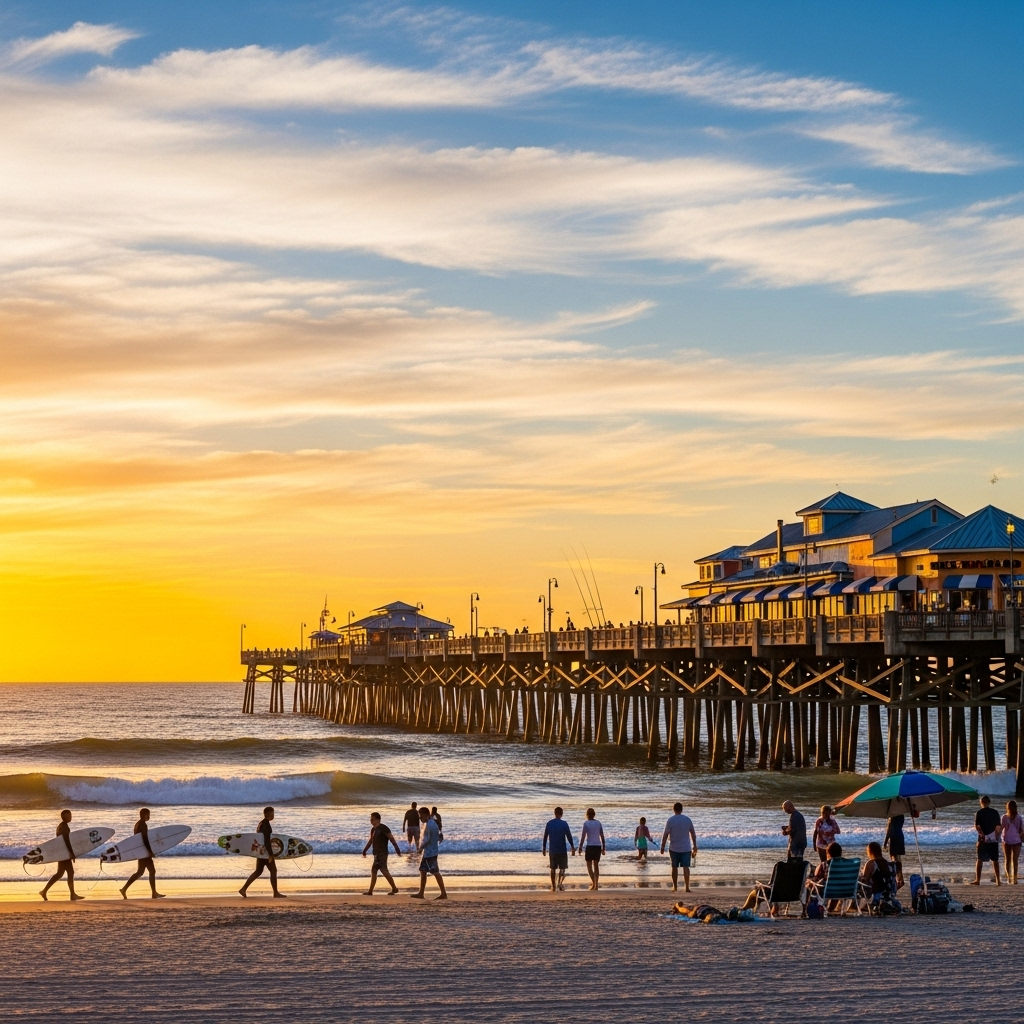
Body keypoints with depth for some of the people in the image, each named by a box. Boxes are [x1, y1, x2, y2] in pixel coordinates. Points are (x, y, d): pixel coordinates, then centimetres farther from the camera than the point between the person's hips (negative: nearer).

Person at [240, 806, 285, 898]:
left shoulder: (261, 824, 14)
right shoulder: (266, 825, -17)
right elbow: (267, 841, -23)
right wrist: (270, 854, -22)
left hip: (260, 851, 10)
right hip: (266, 852, -10)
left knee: (258, 871, 13)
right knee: (273, 871, -1)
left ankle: (244, 889, 9)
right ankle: (275, 893, 4)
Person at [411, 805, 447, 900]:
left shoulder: (428, 825, -19)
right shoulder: (433, 823, 12)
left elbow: (426, 840, -22)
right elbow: (439, 836, 18)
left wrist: (420, 848, -4)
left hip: (429, 853, -11)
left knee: (435, 872, -8)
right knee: (422, 872, 15)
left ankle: (443, 894, -7)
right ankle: (421, 893, 20)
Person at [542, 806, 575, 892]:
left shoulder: (549, 824, 2)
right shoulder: (564, 824, -8)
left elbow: (545, 837, 6)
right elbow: (569, 836, -8)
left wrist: (544, 848, 15)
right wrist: (573, 848, -1)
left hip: (552, 850, 3)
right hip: (562, 850, -3)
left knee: (553, 869, 12)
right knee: (562, 868, 5)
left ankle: (553, 887, 14)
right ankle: (560, 882, -18)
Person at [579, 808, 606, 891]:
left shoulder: (586, 823, -8)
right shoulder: (598, 823, 6)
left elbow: (583, 836, -11)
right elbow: (602, 836, 7)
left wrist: (580, 847, -6)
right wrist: (603, 848, 13)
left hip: (589, 846, -4)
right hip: (598, 846, 4)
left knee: (589, 866, 5)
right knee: (596, 866, 10)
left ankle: (593, 882, -14)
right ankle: (596, 885, 4)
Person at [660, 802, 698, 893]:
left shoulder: (670, 820, -8)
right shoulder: (687, 820, -1)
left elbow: (665, 834, -9)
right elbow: (693, 834, 6)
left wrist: (662, 846, -1)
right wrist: (694, 846, 16)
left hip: (674, 848, -1)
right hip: (686, 848, 1)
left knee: (674, 867, 11)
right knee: (686, 867, -2)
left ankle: (675, 887, 18)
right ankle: (687, 887, -13)